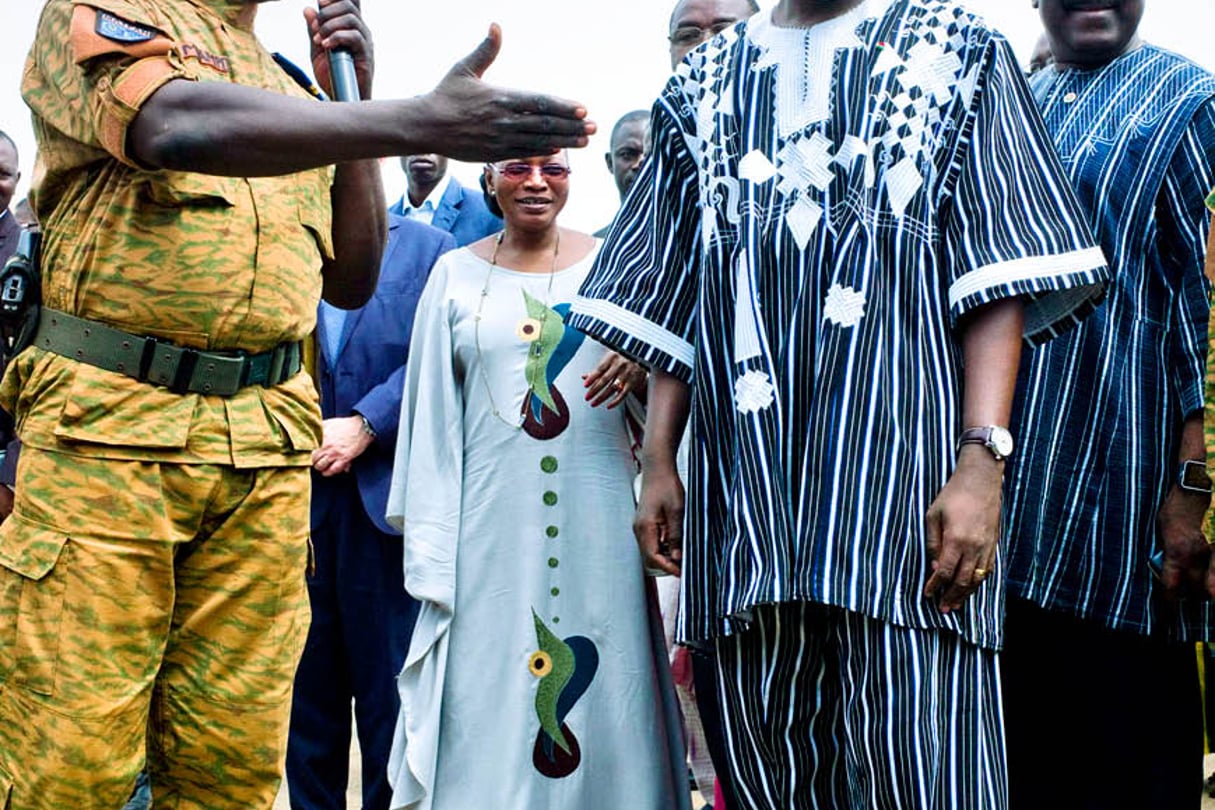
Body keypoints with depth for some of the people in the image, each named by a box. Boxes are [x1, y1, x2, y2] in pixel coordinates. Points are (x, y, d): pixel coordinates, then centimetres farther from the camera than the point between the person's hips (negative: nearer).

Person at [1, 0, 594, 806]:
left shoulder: (291, 85, 22)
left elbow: (351, 281, 19)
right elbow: (181, 125, -22)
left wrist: (352, 96, 11)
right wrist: (421, 120, -31)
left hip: (269, 449, 6)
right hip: (105, 427, -5)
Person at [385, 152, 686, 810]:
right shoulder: (457, 275, 9)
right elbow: (432, 416, 9)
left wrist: (642, 372, -15)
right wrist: (430, 550, 4)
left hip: (597, 519, 0)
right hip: (492, 524, 0)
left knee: (602, 682, 2)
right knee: (489, 686, 1)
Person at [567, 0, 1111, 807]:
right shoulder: (702, 84, 21)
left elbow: (1001, 280, -1)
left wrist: (983, 458, -13)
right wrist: (659, 460, 9)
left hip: (901, 461, -3)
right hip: (747, 479, 4)